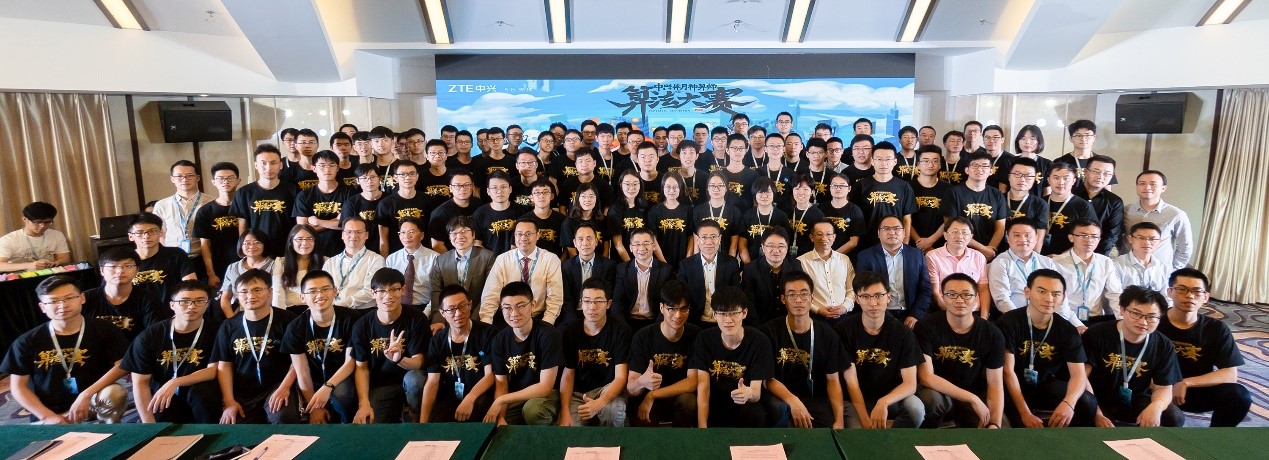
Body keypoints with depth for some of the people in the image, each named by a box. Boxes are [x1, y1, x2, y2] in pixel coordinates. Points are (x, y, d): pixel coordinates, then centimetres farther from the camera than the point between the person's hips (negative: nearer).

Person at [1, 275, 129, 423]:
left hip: (94, 402, -1)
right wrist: (48, 417, -8)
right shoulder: (27, 342, 2)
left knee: (115, 393, -31)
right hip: (49, 414, 1)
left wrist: (86, 395, -20)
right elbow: (18, 386, 4)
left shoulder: (104, 330, -3)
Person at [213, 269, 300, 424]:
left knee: (283, 418, -32)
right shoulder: (229, 326, 10)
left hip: (277, 389, -4)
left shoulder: (287, 320, -2)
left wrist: (284, 388, -15)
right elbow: (224, 366, 11)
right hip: (241, 395, 4)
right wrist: (229, 402, 0)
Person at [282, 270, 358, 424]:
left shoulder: (349, 319, -11)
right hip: (314, 384, 2)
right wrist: (314, 408, -9)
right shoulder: (296, 327, -5)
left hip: (342, 380, -2)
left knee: (340, 394, -34)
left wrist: (327, 387, -26)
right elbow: (302, 371, -6)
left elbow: (350, 362, -12)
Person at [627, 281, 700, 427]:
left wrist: (652, 395, -25)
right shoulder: (642, 337, -11)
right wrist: (641, 382, -40)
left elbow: (692, 382, -15)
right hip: (646, 402, -1)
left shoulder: (695, 335, -9)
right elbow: (630, 388, -15)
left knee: (688, 400, -32)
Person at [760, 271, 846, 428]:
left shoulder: (828, 335, 2)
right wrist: (792, 401, -26)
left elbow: (833, 380, 3)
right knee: (777, 407, -34)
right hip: (780, 397, -1)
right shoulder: (769, 331, -6)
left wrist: (839, 421, -10)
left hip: (816, 399, 2)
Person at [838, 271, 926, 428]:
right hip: (857, 401, -3)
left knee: (916, 408, -29)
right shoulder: (844, 330, -11)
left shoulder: (902, 333, -5)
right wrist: (866, 421, -23)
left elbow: (910, 384, -11)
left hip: (891, 399, 3)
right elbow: (851, 382, -13)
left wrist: (883, 402, -30)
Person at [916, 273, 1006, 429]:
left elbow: (995, 383, -7)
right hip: (938, 393, -2)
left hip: (976, 396, 2)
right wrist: (973, 399, -25)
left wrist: (995, 424, -22)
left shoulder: (992, 334, -7)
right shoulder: (926, 327, -16)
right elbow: (926, 377, -22)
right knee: (929, 398, -36)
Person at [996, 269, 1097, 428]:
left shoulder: (1068, 331, -2)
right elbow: (1008, 371, -19)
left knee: (1087, 402, -18)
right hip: (1015, 387, -5)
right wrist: (1025, 413, -27)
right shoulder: (1009, 322, -15)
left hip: (1047, 385, 5)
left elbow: (1078, 374, -11)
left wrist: (1068, 403, -34)